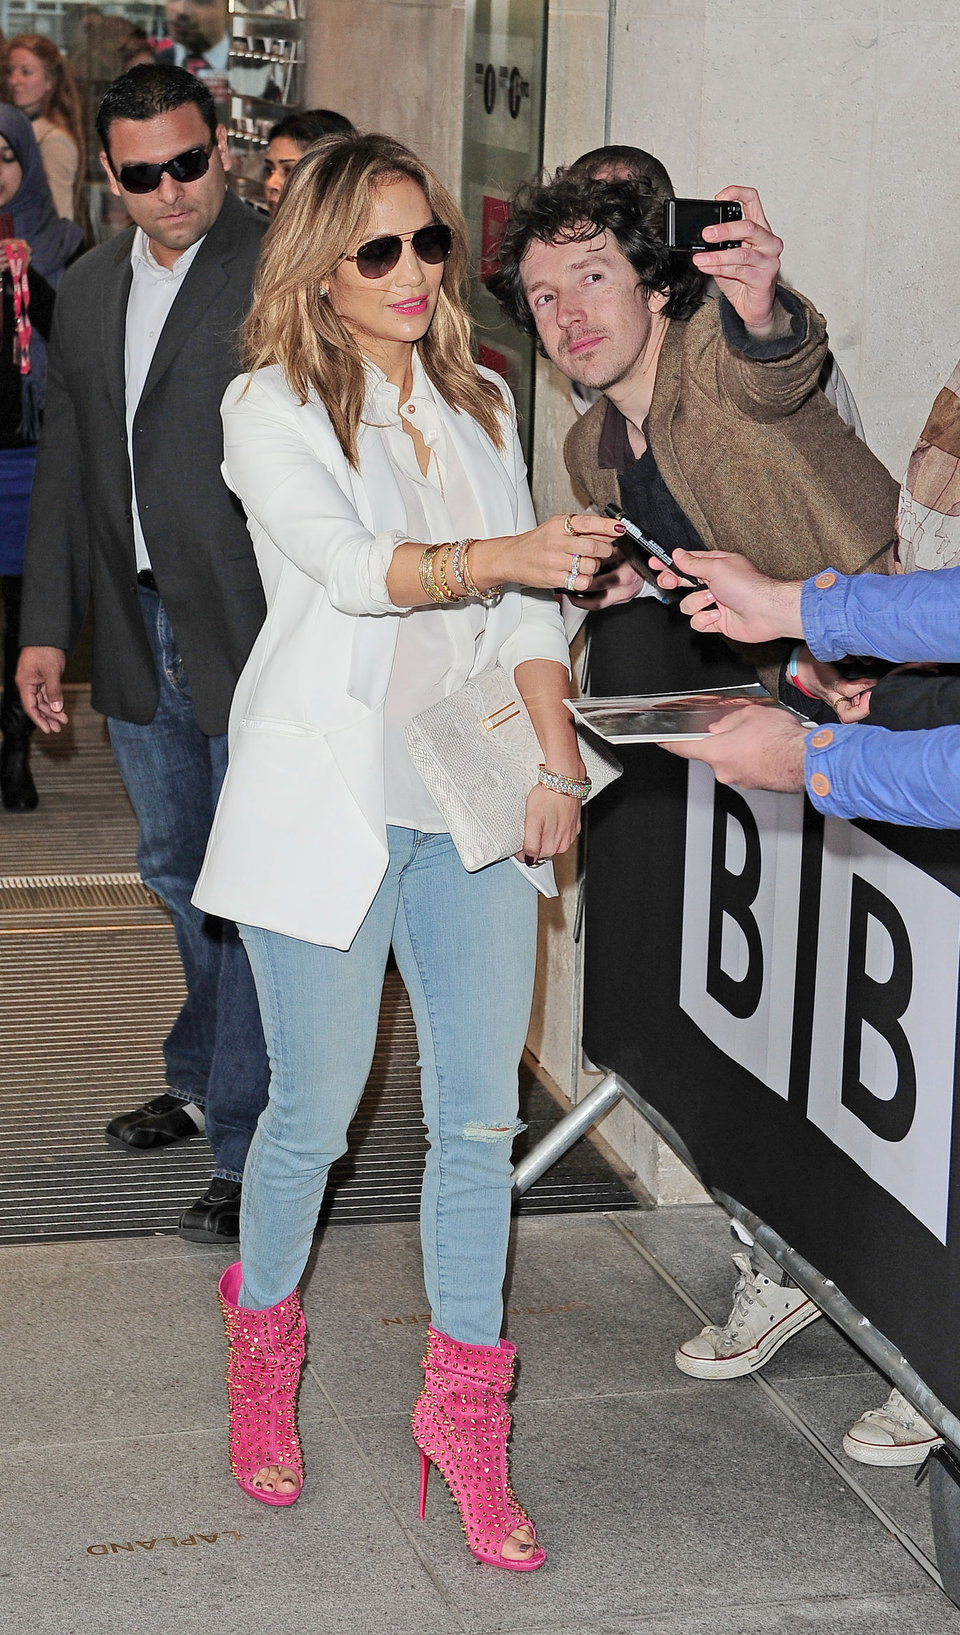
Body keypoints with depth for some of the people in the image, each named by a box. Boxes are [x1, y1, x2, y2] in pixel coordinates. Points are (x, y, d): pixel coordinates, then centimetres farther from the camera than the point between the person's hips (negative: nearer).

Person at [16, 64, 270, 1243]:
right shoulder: (86, 293, 12)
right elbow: (66, 471, 17)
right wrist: (47, 627, 15)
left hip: (254, 629, -7)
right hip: (140, 635, 7)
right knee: (177, 873, 20)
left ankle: (249, 1151, 7)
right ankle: (200, 1082, 38)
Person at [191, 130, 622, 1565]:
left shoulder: (481, 405, 13)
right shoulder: (271, 411, -4)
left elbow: (524, 605, 12)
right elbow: (348, 563, -21)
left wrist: (557, 752, -3)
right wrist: (496, 557, -38)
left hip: (470, 804, 4)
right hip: (328, 797, -4)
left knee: (480, 1116, 3)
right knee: (317, 1110, 4)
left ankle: (464, 1408, 17)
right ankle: (262, 1341, 31)